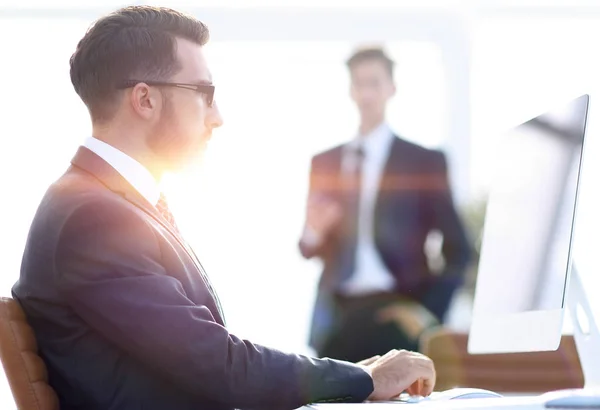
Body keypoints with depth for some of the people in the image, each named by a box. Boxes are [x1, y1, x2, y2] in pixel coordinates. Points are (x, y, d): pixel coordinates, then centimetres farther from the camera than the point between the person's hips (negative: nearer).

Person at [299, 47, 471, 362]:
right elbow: (310, 250, 15)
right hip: (337, 312, 3)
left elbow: (457, 250, 1)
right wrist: (313, 232, -7)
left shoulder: (425, 161, 3)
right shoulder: (324, 164, 13)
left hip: (394, 311, -3)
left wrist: (428, 310, -10)